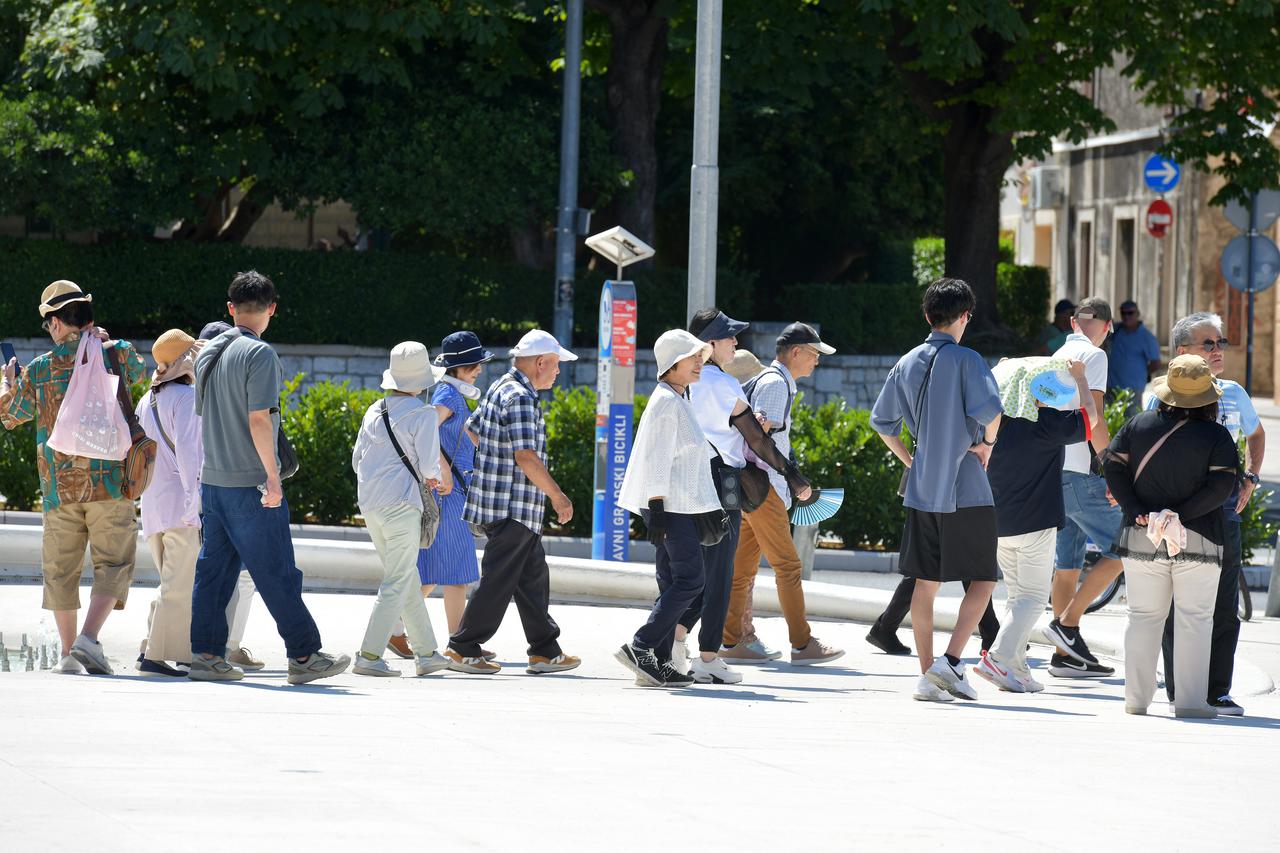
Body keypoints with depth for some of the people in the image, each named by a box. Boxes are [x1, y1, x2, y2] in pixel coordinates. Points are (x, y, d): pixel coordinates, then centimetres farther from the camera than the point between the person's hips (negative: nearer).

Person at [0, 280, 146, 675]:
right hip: (109, 481, -1)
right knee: (113, 563, 3)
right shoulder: (116, 354, -2)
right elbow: (137, 371, 24)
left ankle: (69, 652, 8)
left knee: (61, 569, 10)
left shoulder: (38, 370, 2)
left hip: (59, 486, 1)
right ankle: (88, 639, -15)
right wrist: (99, 339, 32)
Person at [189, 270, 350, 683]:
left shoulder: (208, 353, 10)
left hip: (213, 479, 7)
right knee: (277, 572, -4)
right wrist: (273, 477, -17)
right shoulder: (259, 354, -13)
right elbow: (258, 419, -19)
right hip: (250, 484, -7)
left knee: (214, 569, 9)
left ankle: (206, 654, 8)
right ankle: (304, 656, -1)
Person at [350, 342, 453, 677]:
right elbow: (430, 466, -13)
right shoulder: (422, 414, -9)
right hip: (401, 504, -7)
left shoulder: (375, 411, 10)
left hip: (370, 504, 7)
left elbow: (358, 458, 15)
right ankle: (369, 656, -8)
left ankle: (426, 653, 21)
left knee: (408, 578, 16)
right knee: (397, 583, -2)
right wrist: (436, 477, 11)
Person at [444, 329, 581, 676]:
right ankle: (463, 650, 1)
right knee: (498, 581, -4)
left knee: (534, 576, 14)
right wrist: (558, 496, -18)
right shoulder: (519, 398, -18)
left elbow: (472, 431, 25)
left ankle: (545, 651, 19)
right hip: (511, 507, -10)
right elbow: (525, 456, -24)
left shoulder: (500, 388, 13)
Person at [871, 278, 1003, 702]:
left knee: (926, 582, 9)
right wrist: (987, 443, -5)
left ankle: (927, 674, 7)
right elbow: (990, 409, -23)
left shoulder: (907, 364, 8)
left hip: (922, 489, 6)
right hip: (965, 488, -6)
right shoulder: (966, 360, -9)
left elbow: (882, 421, 13)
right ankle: (951, 661, -12)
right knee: (982, 579, 2)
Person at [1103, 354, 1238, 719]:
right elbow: (1221, 485, -14)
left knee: (1143, 617, 9)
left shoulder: (1138, 426, 4)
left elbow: (1113, 466, -2)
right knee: (1194, 619, 1)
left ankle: (1136, 697, 8)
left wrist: (1136, 510, -7)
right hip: (1199, 538, -3)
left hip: (1140, 537, 3)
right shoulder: (1216, 436, -4)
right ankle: (1190, 699, -5)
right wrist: (1181, 514, -14)